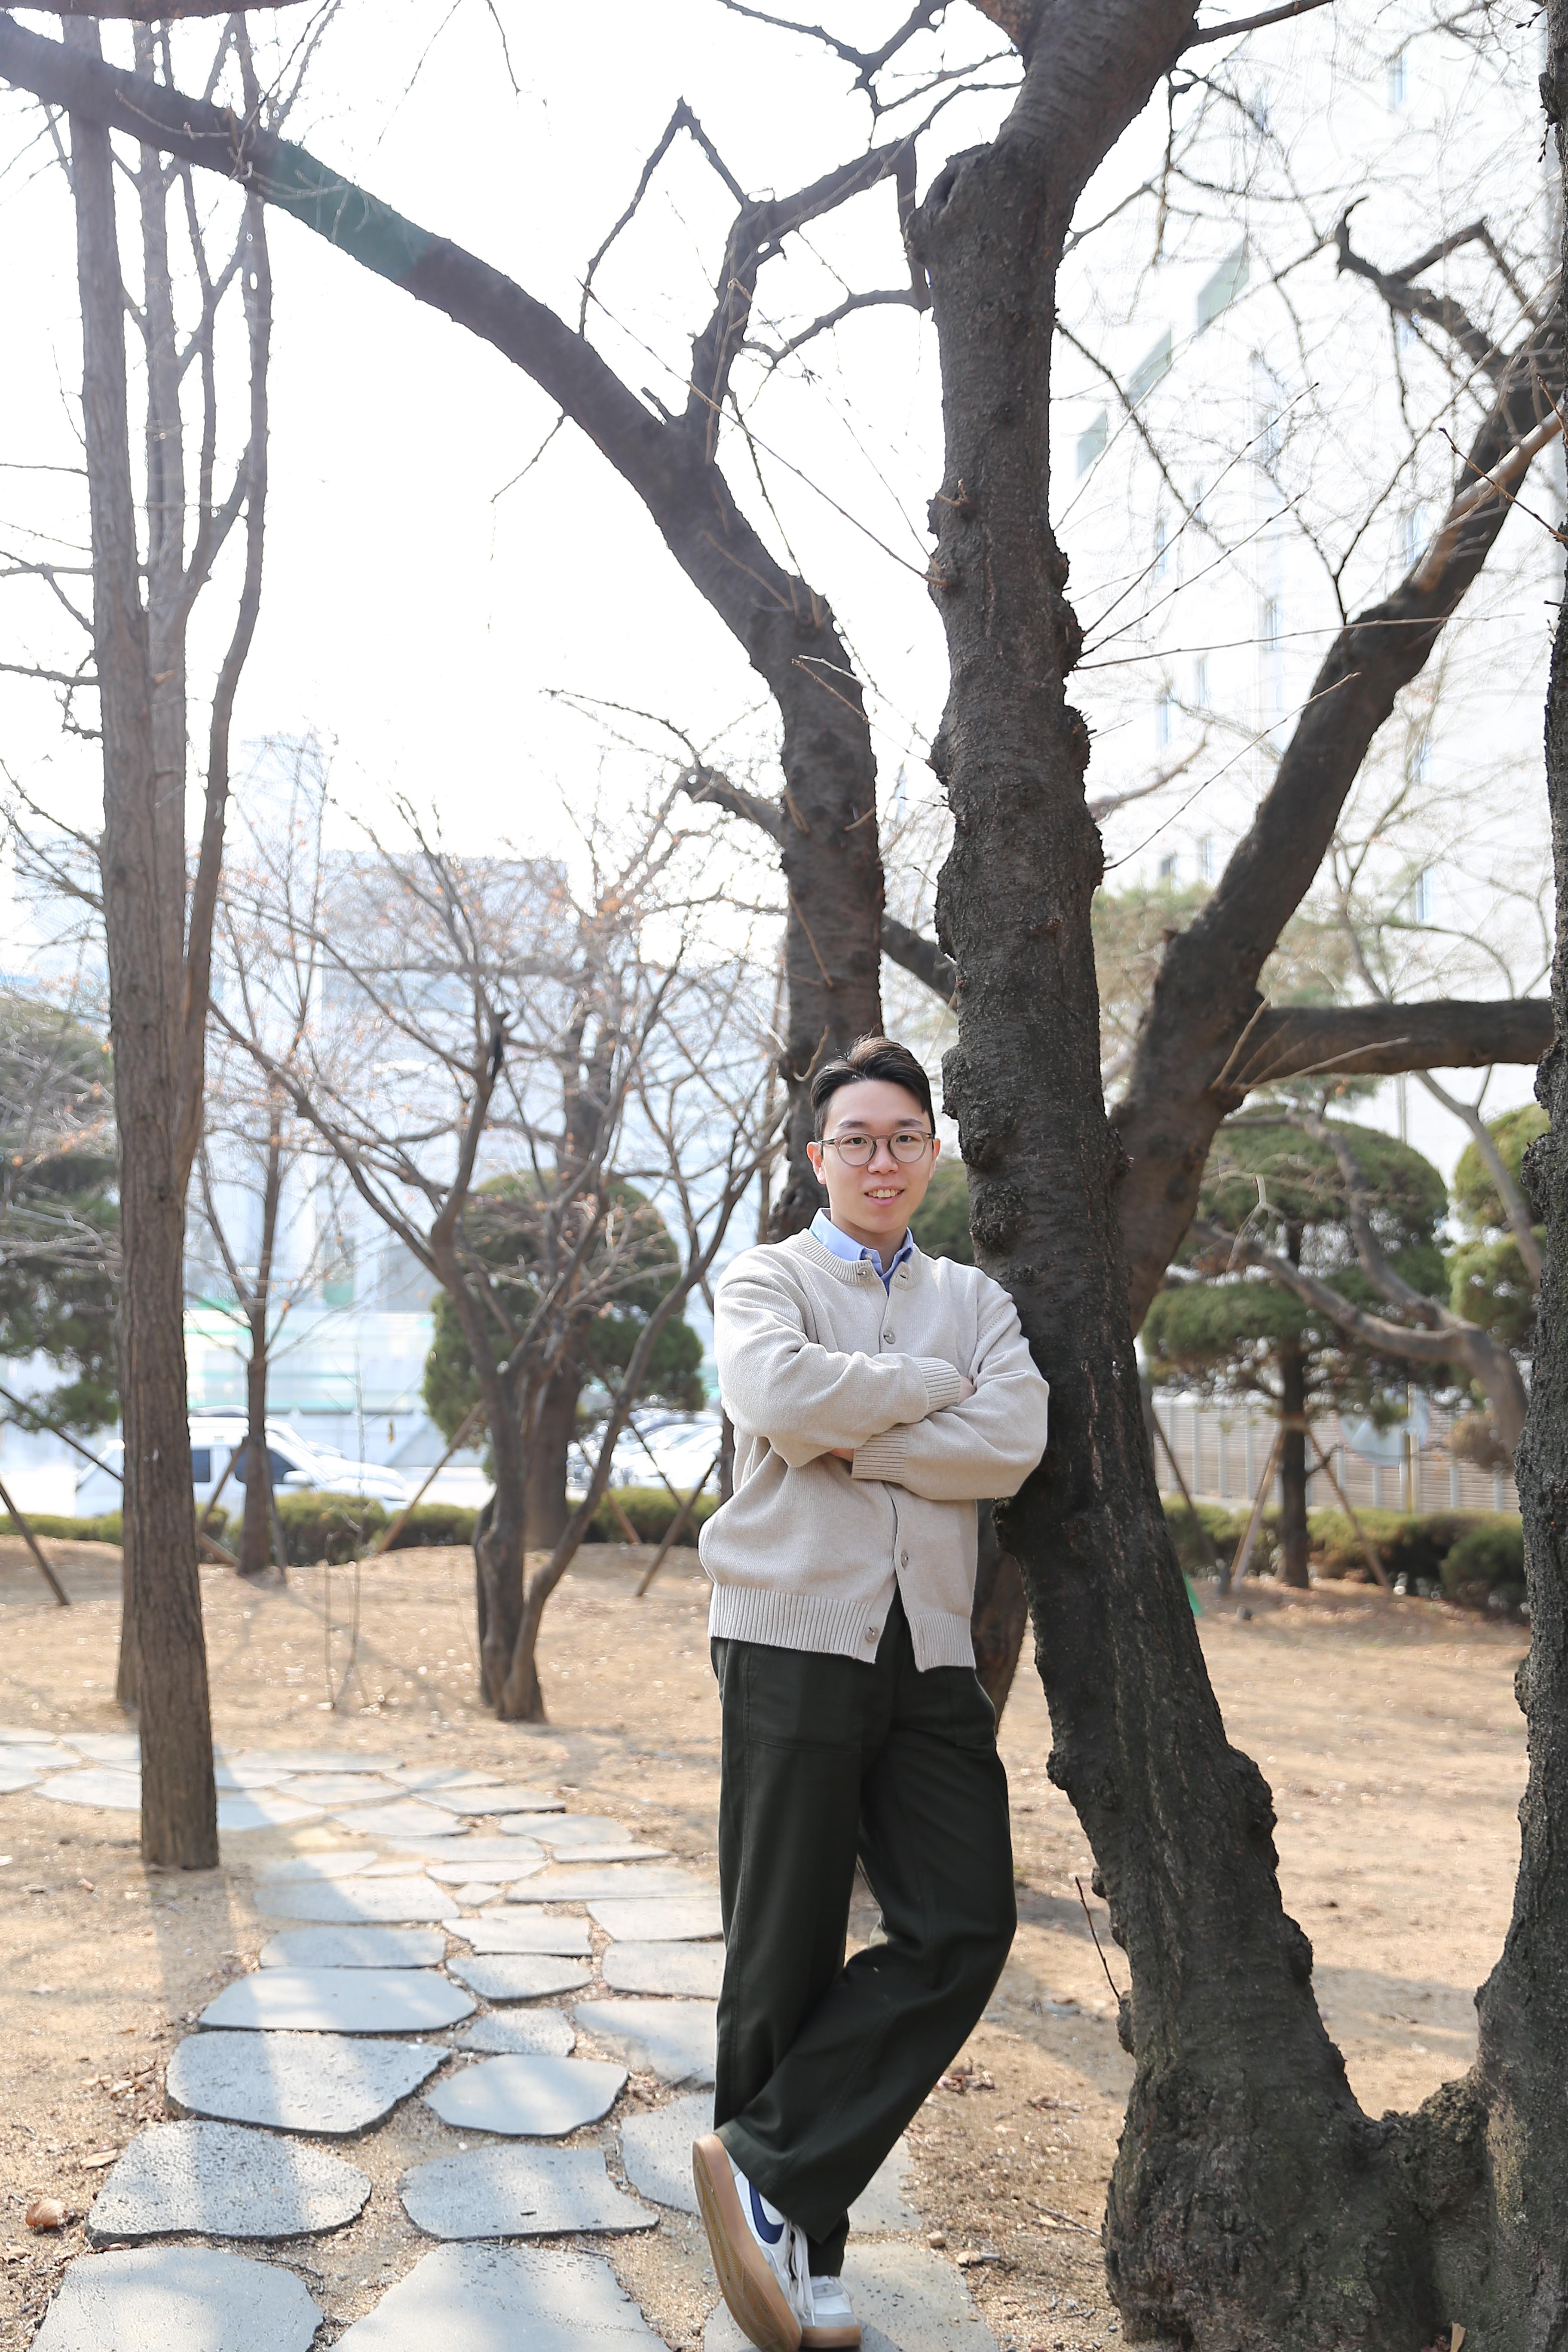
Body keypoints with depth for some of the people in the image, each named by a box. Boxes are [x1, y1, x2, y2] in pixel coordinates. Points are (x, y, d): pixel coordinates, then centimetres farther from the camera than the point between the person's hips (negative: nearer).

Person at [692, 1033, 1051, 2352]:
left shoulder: (977, 1301, 16)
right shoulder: (767, 1280, 6)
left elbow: (1014, 1444, -4)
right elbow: (777, 1392, -18)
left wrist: (850, 1443, -10)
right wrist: (934, 1386, -6)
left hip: (930, 1653, 4)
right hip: (796, 1638, -4)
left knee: (966, 1922, -7)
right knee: (787, 1952, 1)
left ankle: (768, 2170, 3)